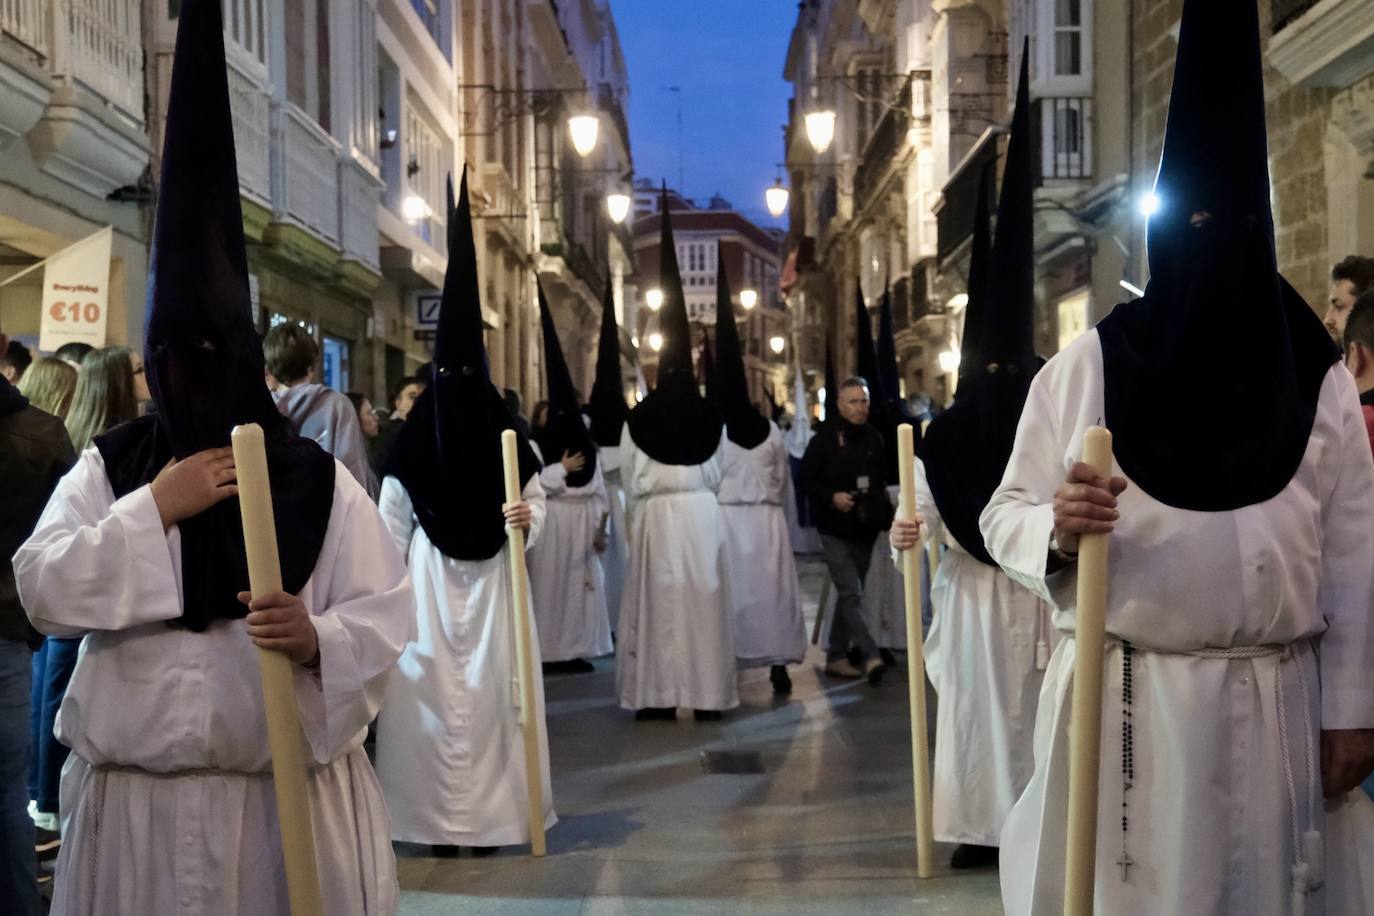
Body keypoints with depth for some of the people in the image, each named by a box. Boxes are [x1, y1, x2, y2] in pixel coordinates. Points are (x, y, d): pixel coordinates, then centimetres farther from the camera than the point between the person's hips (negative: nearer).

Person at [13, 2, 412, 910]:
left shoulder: (316, 476, -1)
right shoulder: (108, 466, 4)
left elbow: (387, 612, -4)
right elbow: (42, 590, -5)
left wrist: (319, 637, -23)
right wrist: (152, 509, -13)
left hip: (291, 792, -1)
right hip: (136, 797, 1)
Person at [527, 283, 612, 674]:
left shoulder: (537, 444, -4)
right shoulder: (588, 444, -1)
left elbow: (533, 486, -9)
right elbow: (598, 490, -3)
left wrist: (560, 470, -1)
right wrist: (601, 528, -2)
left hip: (552, 520, -1)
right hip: (583, 519, 1)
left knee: (550, 584, 5)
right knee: (580, 583, 6)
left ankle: (550, 649, 6)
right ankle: (577, 648, 10)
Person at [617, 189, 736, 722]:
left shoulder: (637, 421, 1)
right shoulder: (712, 420, 6)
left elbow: (629, 481, 3)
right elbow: (717, 475, 11)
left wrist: (637, 519, 15)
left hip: (655, 516, -1)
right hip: (701, 516, 1)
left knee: (657, 603, 1)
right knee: (703, 601, 3)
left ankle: (657, 695, 1)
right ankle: (706, 695, 5)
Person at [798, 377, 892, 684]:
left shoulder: (874, 439, 8)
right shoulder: (825, 438, -7)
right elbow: (806, 479, -6)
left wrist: (886, 514, 4)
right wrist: (831, 497, -21)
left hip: (865, 531, 6)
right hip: (836, 531, -5)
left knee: (849, 595, 12)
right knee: (851, 595, -13)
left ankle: (836, 657, 21)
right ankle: (870, 656, -16)